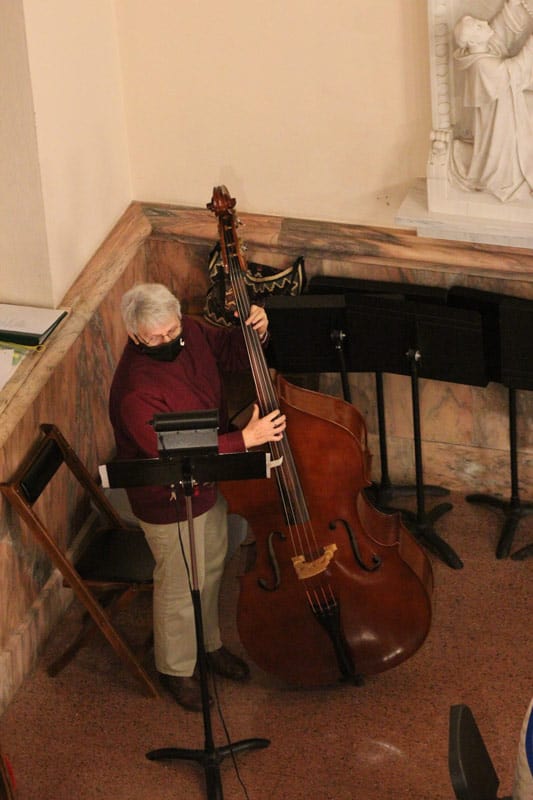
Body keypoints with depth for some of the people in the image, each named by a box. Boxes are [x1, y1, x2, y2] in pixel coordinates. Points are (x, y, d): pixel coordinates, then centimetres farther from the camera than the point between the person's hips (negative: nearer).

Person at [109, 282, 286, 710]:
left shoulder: (191, 332, -13)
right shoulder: (136, 390, -37)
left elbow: (232, 353, 6)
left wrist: (256, 332, -17)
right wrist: (247, 438, -40)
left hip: (210, 482, 8)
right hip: (170, 503, -8)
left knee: (212, 570, 28)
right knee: (180, 587, 14)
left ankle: (209, 643, 53)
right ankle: (176, 669, 39)